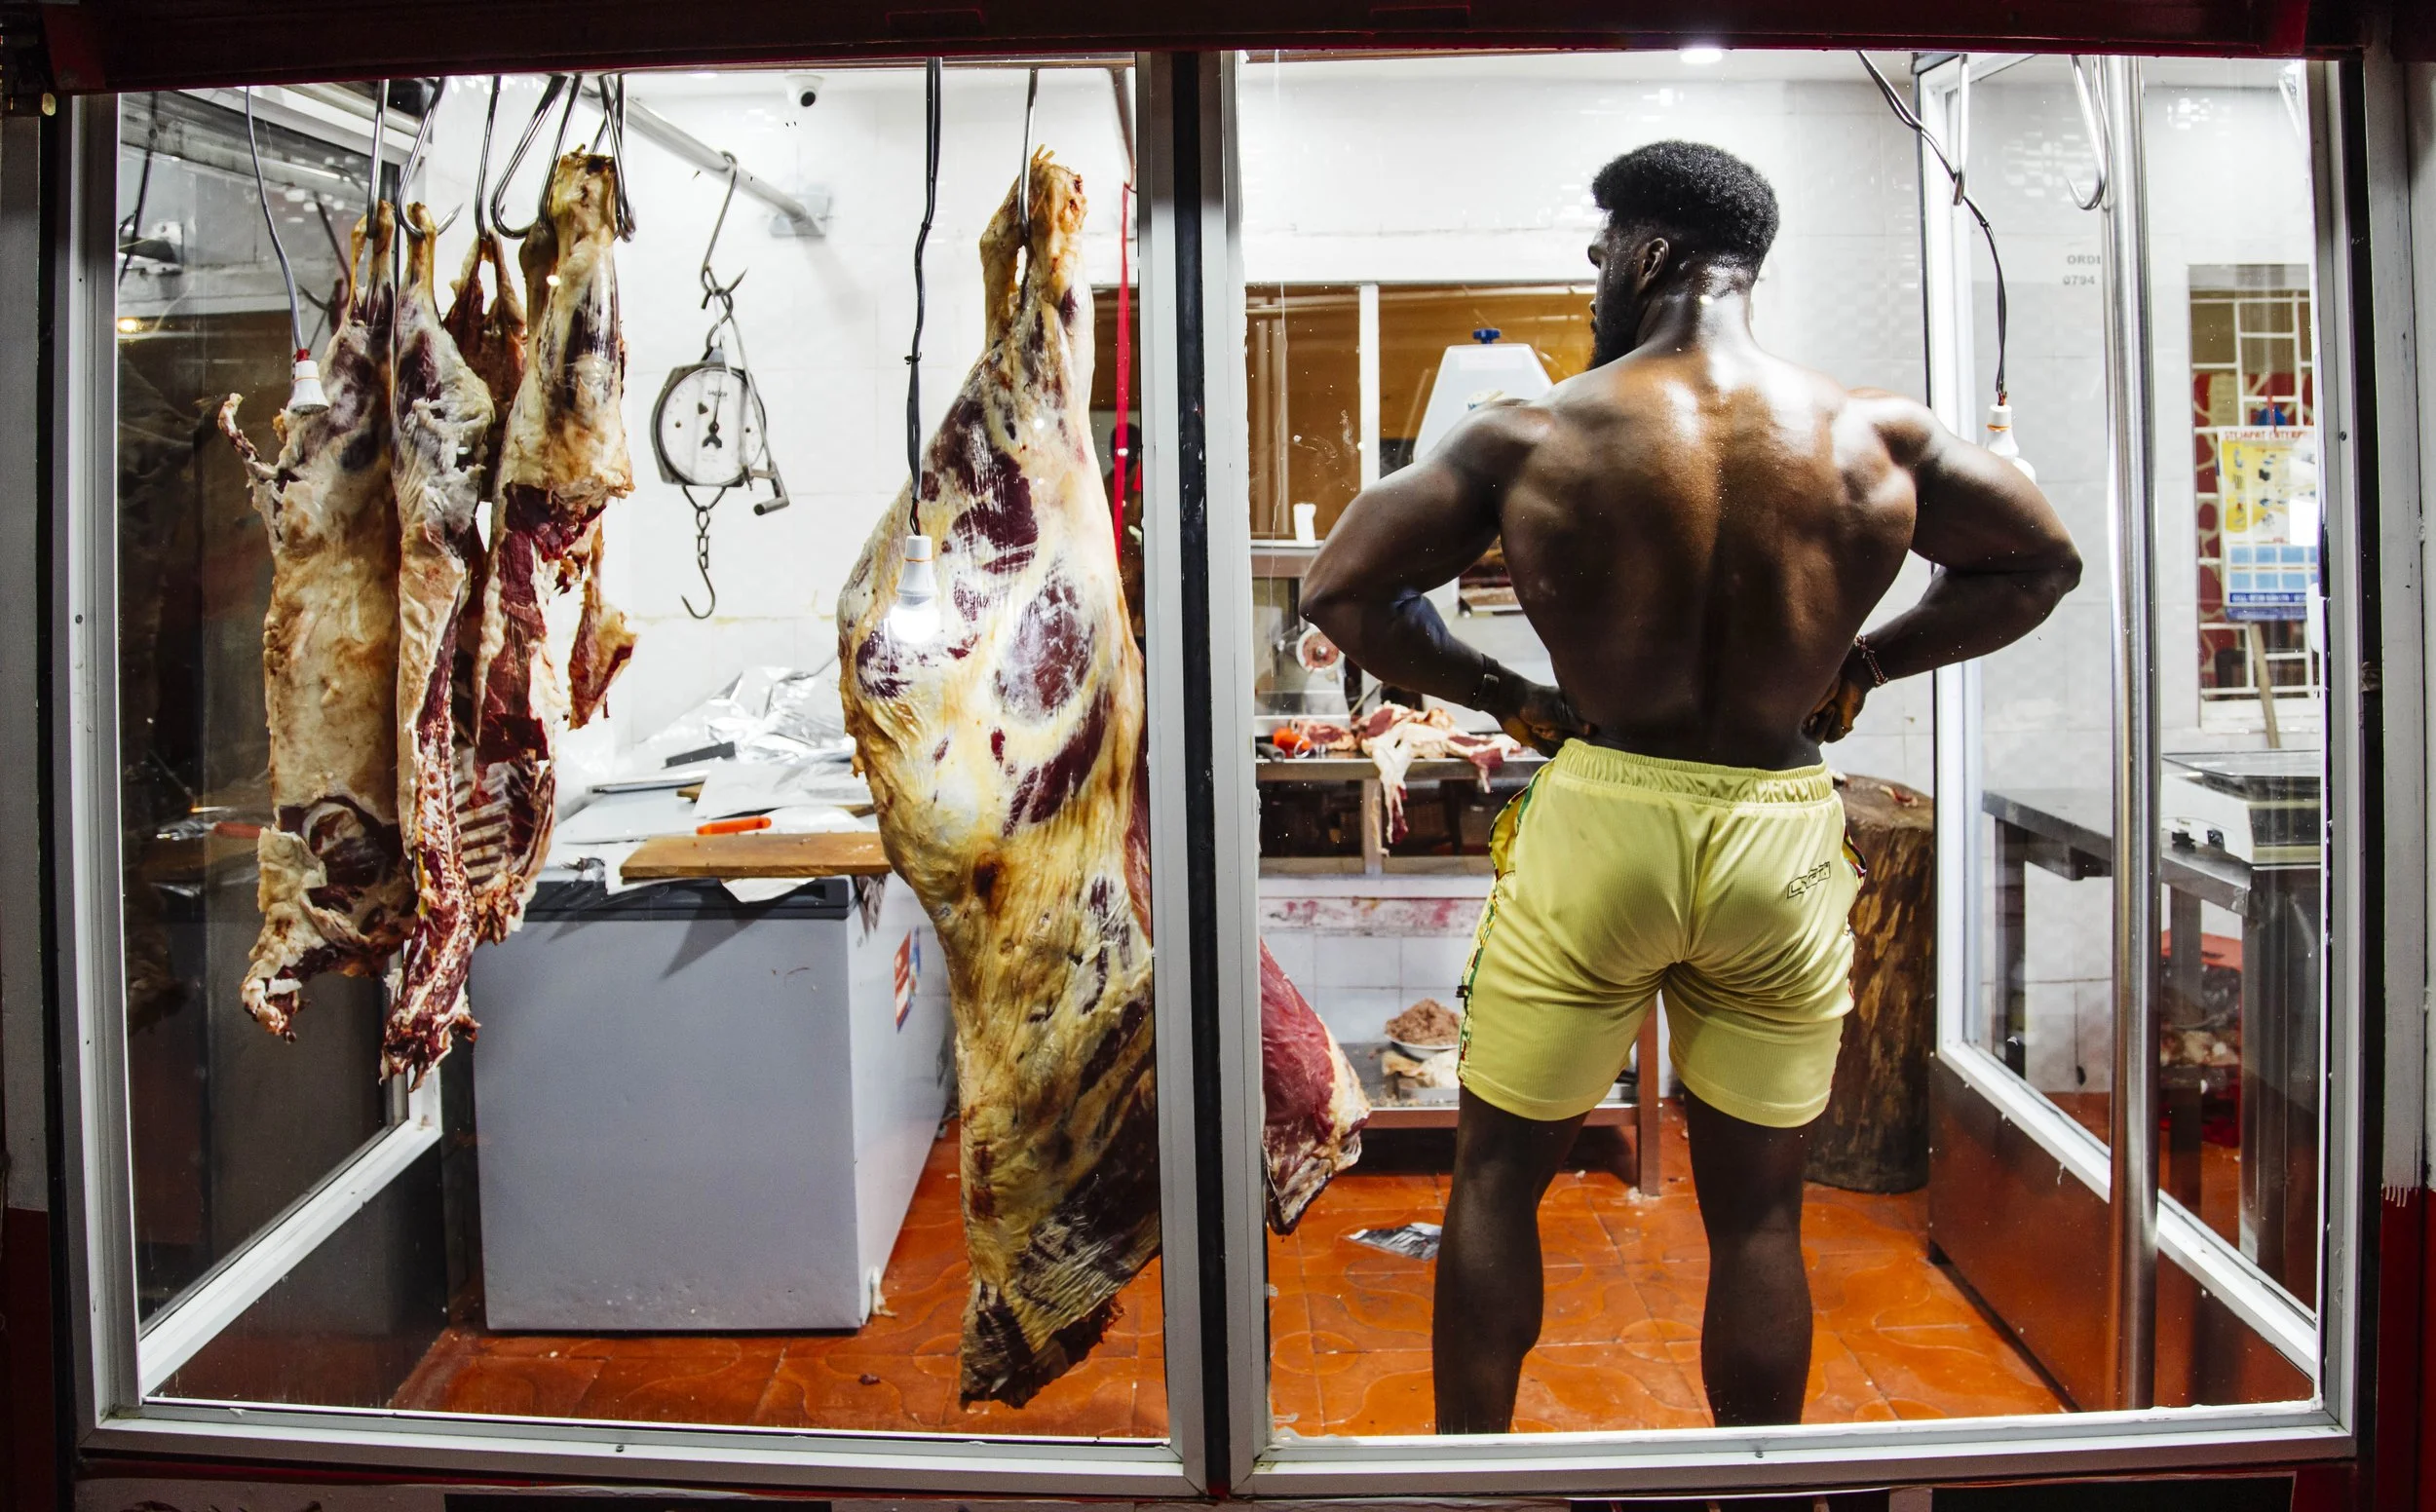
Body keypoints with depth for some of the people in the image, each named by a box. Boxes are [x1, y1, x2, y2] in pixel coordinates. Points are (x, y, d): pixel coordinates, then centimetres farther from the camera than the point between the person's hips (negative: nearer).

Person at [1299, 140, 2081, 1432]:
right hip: (1783, 840, 2)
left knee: (1496, 1178, 15)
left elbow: (1339, 589, -2)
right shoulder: (1877, 437, -1)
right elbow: (2041, 563, 12)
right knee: (1756, 1211, 15)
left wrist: (1508, 698, 4)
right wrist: (1858, 666, 13)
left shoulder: (1531, 436, -7)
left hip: (1598, 821, -2)